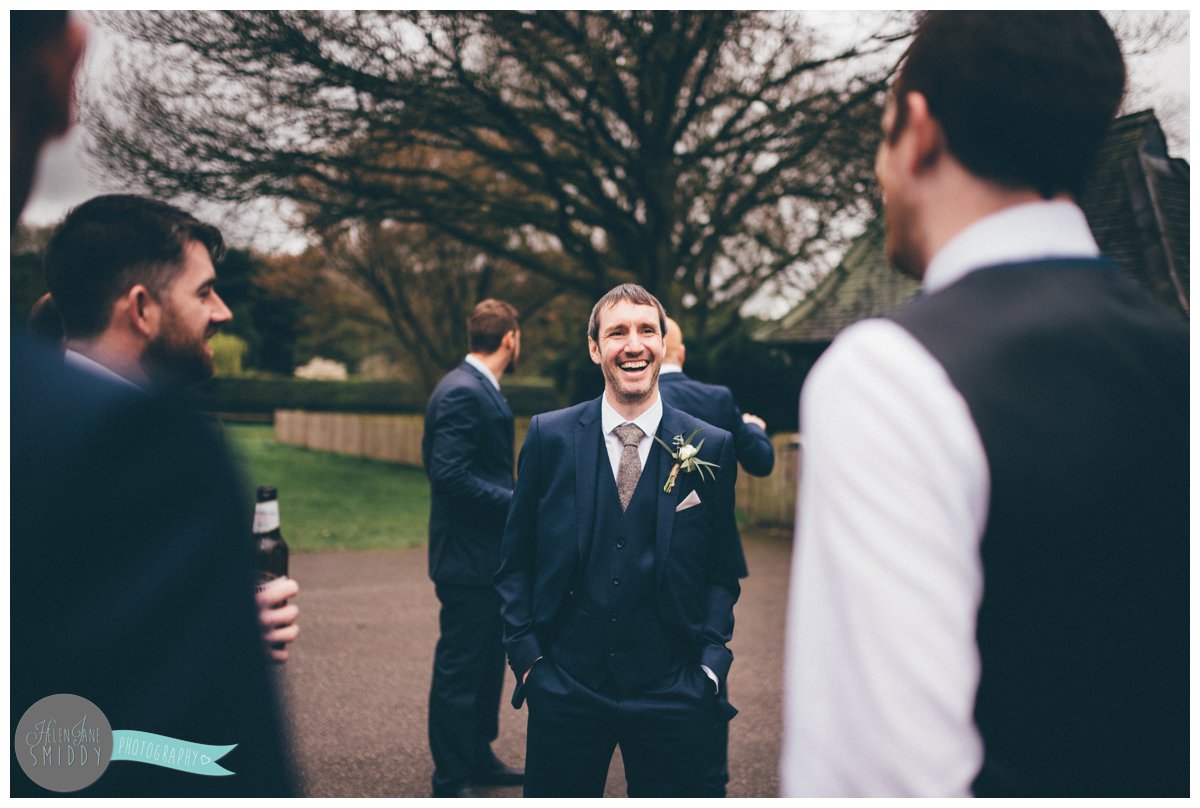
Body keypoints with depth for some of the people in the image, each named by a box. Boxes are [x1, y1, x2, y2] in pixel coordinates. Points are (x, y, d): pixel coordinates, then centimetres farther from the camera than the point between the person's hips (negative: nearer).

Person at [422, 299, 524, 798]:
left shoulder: (481, 390, 13)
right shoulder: (463, 393, -19)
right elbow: (451, 476, -26)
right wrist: (521, 505, -21)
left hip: (487, 558, 10)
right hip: (468, 557, -10)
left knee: (488, 663, 19)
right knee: (459, 670, 0)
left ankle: (478, 758, 33)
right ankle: (451, 783, 11)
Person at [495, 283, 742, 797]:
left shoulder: (710, 448, 0)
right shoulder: (549, 436, 0)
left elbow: (722, 571, 7)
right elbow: (516, 559, 6)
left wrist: (709, 661, -3)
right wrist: (526, 651, -1)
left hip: (670, 693, 0)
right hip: (564, 688, 0)